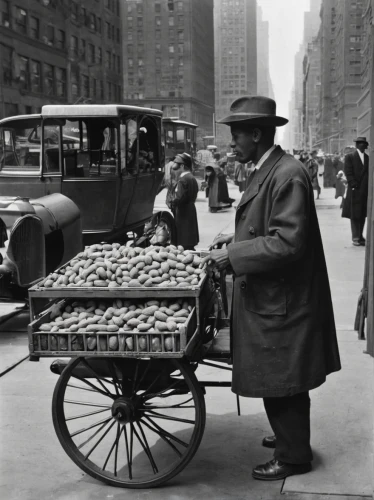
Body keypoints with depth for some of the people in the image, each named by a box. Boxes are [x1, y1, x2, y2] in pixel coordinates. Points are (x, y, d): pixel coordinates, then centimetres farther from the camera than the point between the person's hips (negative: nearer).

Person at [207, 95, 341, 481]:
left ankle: (293, 456, 21)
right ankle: (289, 437, 39)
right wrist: (237, 238, 6)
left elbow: (287, 243, -26)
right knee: (278, 382, 22)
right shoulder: (266, 171, 10)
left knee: (282, 384, 5)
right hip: (269, 296, 10)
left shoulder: (287, 175, -21)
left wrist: (233, 254, -21)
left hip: (281, 302, -10)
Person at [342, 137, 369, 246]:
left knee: (362, 215, 8)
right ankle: (355, 237, 4)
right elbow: (348, 173, -6)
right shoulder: (350, 157, 0)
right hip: (355, 191, -4)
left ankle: (360, 236, 16)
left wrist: (369, 187, -1)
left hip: (366, 192, 4)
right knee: (354, 215, -1)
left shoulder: (368, 158, 10)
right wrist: (355, 186, -13)